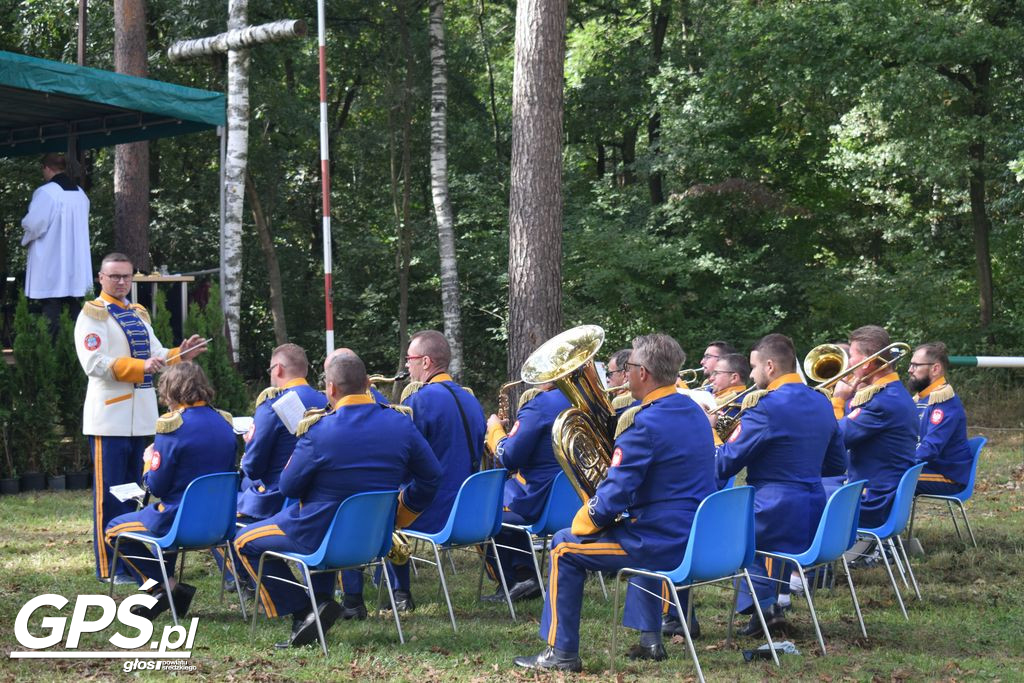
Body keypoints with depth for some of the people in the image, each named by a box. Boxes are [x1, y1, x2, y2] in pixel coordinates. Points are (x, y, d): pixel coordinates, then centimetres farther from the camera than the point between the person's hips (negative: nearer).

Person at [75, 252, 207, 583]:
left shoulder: (138, 314, 17)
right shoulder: (92, 314, -7)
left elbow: (156, 355, 18)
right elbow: (95, 364, -18)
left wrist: (180, 355, -2)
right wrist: (141, 366, -26)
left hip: (141, 416, 8)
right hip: (110, 416, -8)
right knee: (110, 493, -5)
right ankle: (109, 568, -2)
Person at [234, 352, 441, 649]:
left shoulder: (319, 431, -23)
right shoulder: (400, 424, -8)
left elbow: (288, 487, -11)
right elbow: (431, 477, 0)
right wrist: (399, 515, 13)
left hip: (320, 535, -6)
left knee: (245, 543, 15)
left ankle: (303, 613, 1)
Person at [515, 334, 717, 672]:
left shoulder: (646, 424, -20)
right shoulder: (695, 412, 8)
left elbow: (612, 499, -20)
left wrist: (582, 522, -1)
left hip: (667, 544, -9)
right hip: (703, 539, 9)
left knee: (564, 547, 7)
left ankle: (561, 652, 10)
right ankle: (650, 638, 36)